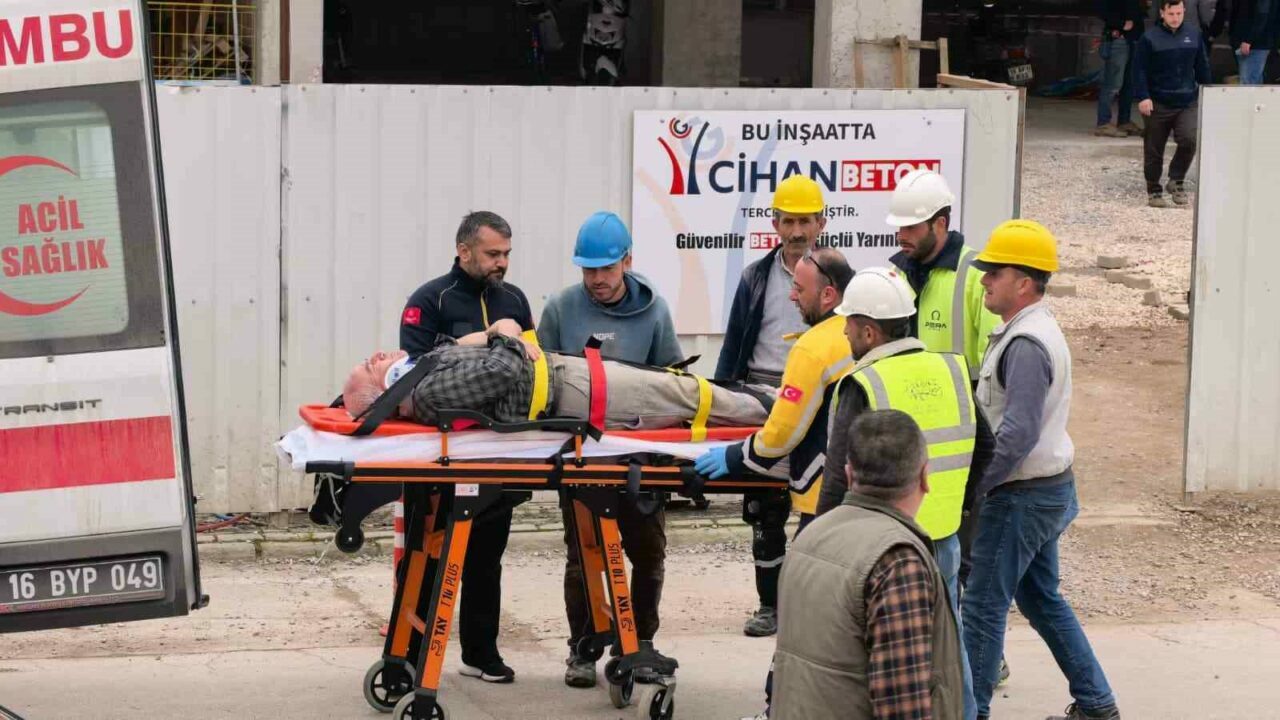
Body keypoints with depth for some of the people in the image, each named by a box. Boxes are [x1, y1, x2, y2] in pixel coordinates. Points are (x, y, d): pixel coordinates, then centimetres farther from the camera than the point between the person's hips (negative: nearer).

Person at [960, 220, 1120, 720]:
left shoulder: (1027, 344, -21)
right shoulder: (1031, 331, 12)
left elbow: (1018, 433, -27)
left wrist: (974, 486, -19)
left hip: (1023, 495, -10)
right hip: (1048, 489, 10)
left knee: (983, 604, -3)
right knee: (1042, 599, 18)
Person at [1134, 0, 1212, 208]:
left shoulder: (1193, 34, 6)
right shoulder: (1150, 38, -6)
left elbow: (1202, 66, 15)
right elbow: (1140, 71, -6)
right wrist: (1143, 97, -15)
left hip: (1188, 102, 2)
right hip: (1158, 104, -2)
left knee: (1189, 140, -17)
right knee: (1154, 150, 5)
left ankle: (1176, 181, 2)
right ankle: (1154, 191, 18)